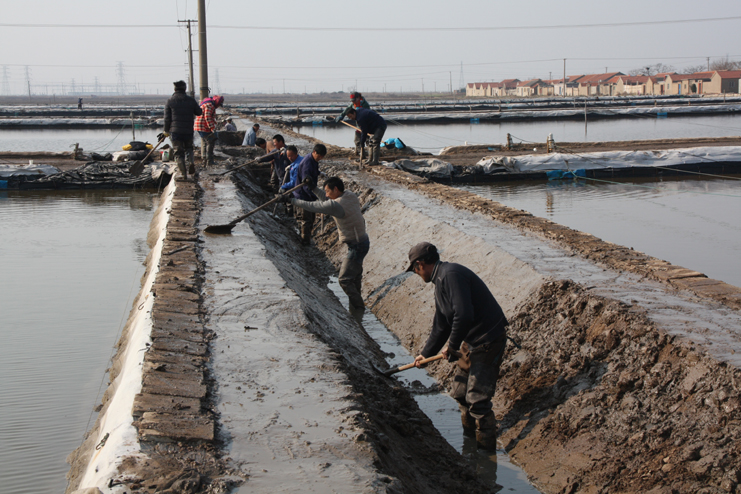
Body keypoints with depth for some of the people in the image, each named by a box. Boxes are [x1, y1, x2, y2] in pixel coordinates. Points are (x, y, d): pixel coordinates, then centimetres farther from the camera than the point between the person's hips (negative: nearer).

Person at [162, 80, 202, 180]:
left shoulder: (170, 101, -1)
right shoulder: (191, 100, 2)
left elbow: (167, 118, -2)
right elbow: (199, 112, 11)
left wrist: (166, 131, 8)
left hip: (175, 131, -2)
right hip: (188, 131, 2)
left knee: (179, 153, 3)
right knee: (189, 148, 24)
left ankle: (184, 174, -2)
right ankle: (191, 162, -2)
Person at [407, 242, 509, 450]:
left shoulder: (451, 274, -20)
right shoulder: (440, 282, 14)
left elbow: (463, 315, -29)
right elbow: (441, 326, 25)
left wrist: (452, 347, -16)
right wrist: (426, 354, 30)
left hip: (488, 342, -11)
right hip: (469, 343, 11)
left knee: (477, 399, -8)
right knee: (460, 393, 20)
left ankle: (486, 449, 4)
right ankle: (469, 435, 38)